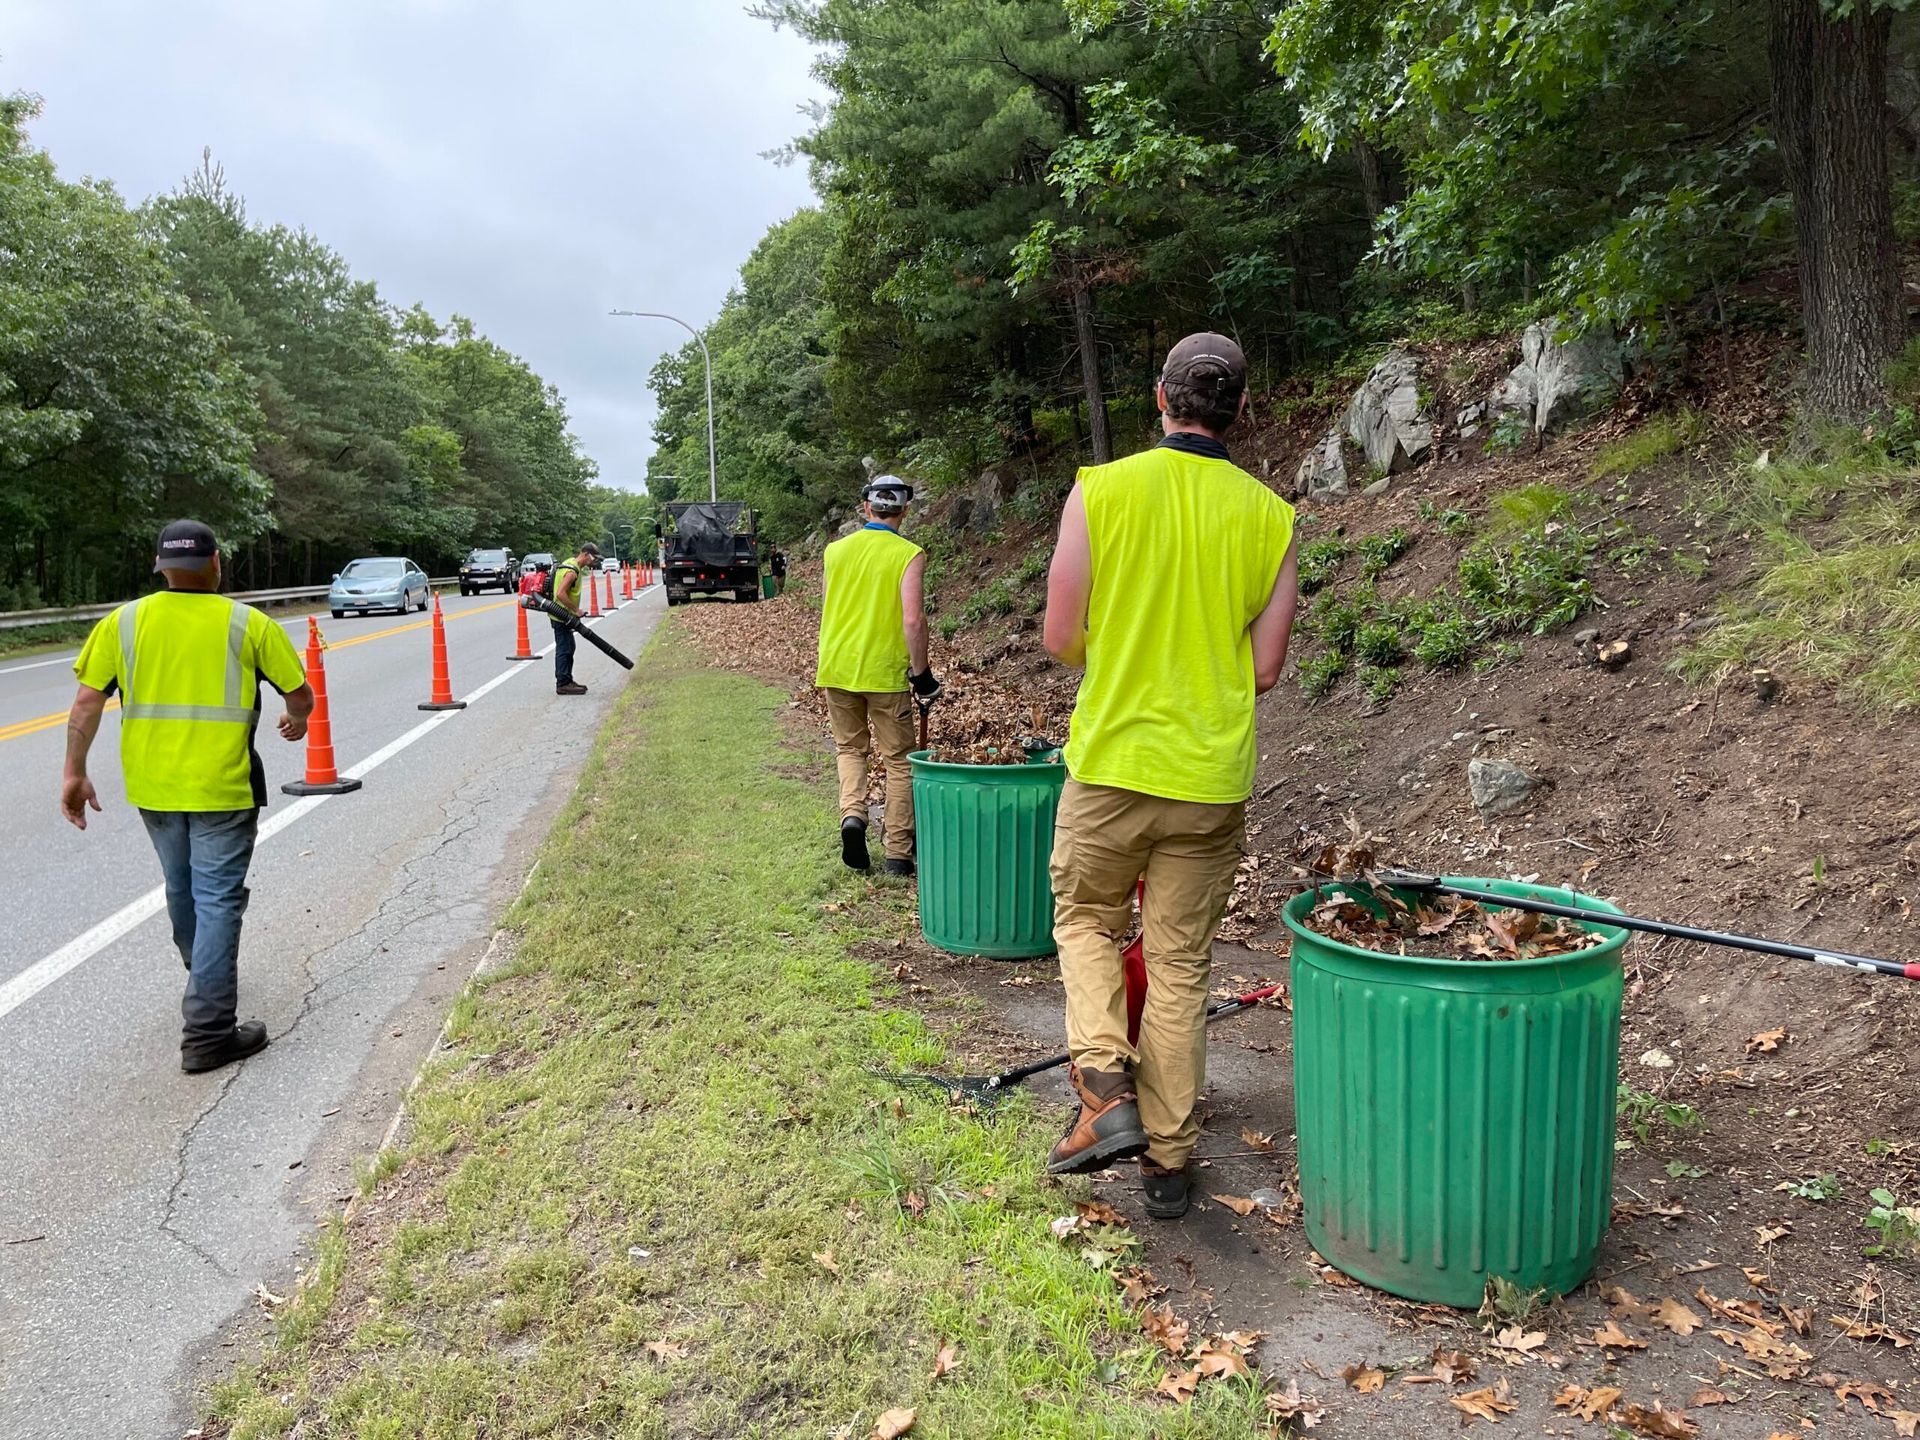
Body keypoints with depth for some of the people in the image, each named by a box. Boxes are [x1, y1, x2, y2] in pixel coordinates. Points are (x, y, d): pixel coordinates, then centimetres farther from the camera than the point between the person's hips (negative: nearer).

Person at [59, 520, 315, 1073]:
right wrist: (296, 720, 22)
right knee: (217, 901, 0)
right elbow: (301, 695, 0)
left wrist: (75, 773, 6)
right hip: (221, 788, -4)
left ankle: (205, 982, 47)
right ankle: (207, 1034, -2)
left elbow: (86, 703, -2)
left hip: (152, 787, 4)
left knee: (182, 890, 23)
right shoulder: (247, 624, -6)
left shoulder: (123, 622, 1)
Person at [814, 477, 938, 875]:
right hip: (885, 672, -3)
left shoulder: (836, 550, 5)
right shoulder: (909, 555, -8)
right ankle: (898, 853, 9)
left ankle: (852, 814, -5)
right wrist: (921, 673, -8)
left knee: (850, 748, 20)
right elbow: (913, 620, -17)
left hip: (836, 668, 4)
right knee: (898, 760, 8)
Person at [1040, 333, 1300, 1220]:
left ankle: (1106, 1093, 5)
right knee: (1180, 962, 13)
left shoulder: (1100, 490, -7)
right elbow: (1266, 667, 0)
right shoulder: (1270, 517, -1)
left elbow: (1061, 638, -6)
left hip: (1112, 759, -2)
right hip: (1213, 778, 2)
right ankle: (1167, 1160, 22)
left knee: (1086, 919, 21)